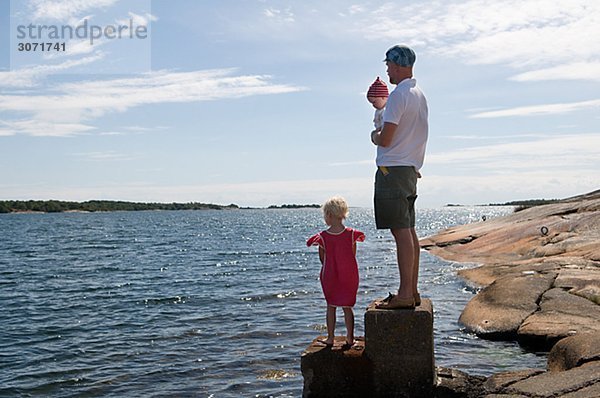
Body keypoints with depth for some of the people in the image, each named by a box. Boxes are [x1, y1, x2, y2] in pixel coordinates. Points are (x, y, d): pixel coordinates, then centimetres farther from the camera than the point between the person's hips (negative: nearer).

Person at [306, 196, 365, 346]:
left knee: (331, 306, 12)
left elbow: (322, 259, -2)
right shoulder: (351, 234, -7)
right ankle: (350, 338, 14)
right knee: (347, 307, 11)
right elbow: (353, 256, 1)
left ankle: (330, 338, 17)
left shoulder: (323, 237, -11)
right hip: (349, 276, 1)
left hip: (330, 276, -1)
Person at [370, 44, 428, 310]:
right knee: (409, 231, 11)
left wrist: (374, 136, 3)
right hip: (411, 168, 10)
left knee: (401, 231, -10)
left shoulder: (398, 95, -13)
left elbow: (385, 139, -16)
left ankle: (405, 294, -8)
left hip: (392, 169, -10)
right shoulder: (420, 95, 17)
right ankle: (412, 292, 17)